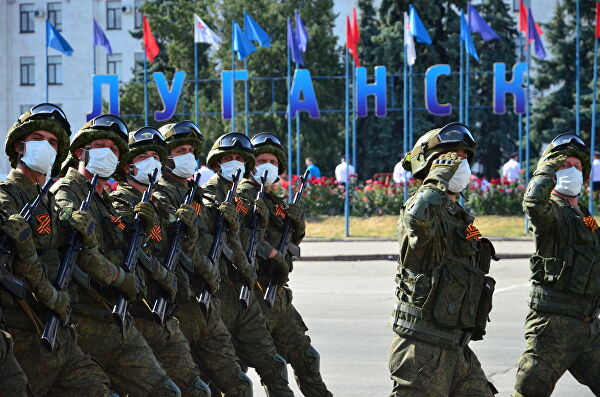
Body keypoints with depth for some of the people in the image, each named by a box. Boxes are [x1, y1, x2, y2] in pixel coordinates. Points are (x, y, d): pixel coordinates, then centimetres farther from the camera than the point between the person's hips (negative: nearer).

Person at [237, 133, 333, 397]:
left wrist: (296, 222, 3)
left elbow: (293, 239, 25)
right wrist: (270, 252, -26)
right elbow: (237, 229, -25)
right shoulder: (246, 193, -7)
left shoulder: (274, 199, 20)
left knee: (304, 355, 17)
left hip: (277, 294, 9)